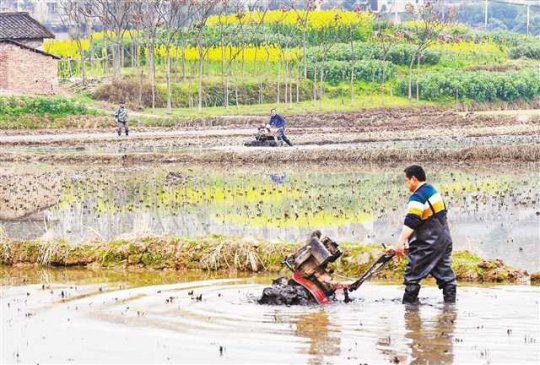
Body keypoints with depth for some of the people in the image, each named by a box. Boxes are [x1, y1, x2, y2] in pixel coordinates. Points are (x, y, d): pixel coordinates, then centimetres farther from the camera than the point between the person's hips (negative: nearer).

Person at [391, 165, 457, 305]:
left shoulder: (417, 197, -16)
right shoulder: (433, 190, 14)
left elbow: (410, 223, -28)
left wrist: (400, 242, -34)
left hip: (428, 244, -9)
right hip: (444, 240, 9)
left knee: (412, 273, -2)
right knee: (445, 274, 11)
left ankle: (409, 302, 0)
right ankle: (450, 301, 11)